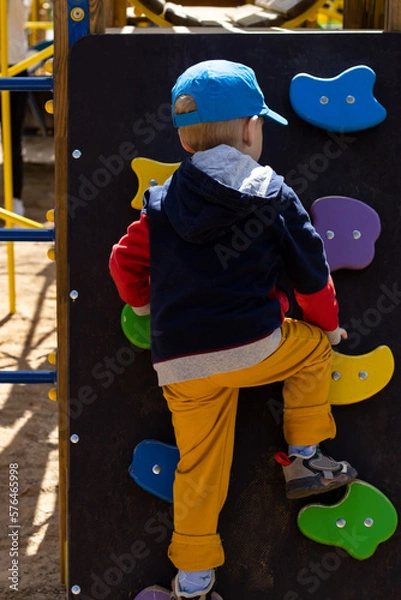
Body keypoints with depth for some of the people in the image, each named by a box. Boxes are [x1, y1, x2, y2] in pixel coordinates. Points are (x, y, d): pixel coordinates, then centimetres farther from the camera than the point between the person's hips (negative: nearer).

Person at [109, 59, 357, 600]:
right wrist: (328, 326, 25)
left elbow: (125, 263, 15)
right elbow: (312, 275, 6)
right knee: (313, 345, 27)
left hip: (181, 365, 3)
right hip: (253, 347, -3)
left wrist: (146, 303, 38)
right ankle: (304, 459, 26)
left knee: (200, 470, 13)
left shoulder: (161, 202, 9)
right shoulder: (275, 196, 2)